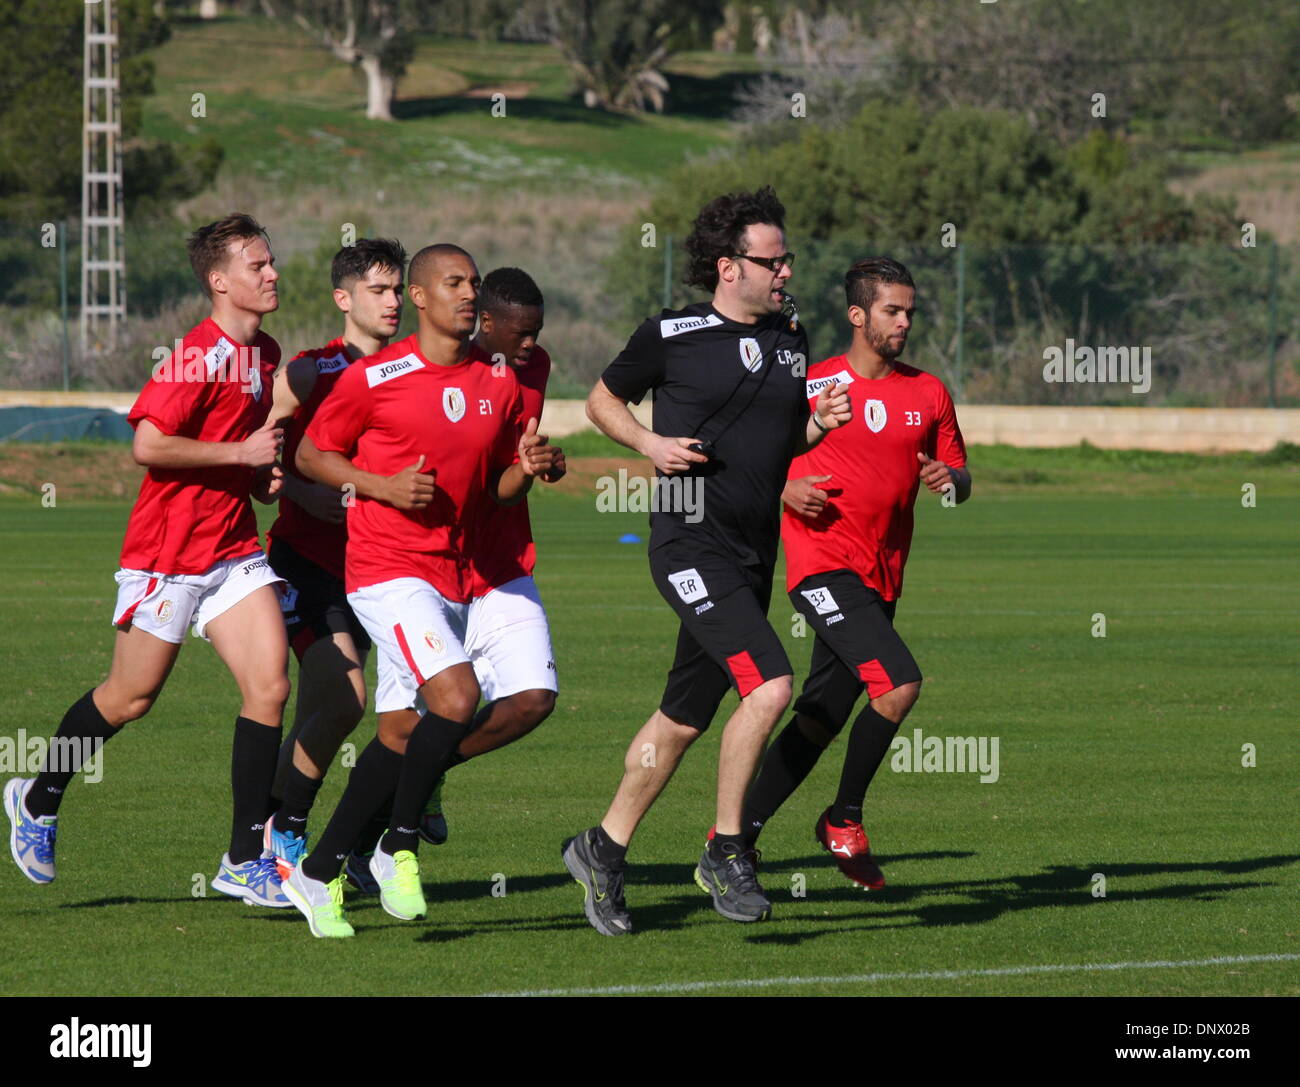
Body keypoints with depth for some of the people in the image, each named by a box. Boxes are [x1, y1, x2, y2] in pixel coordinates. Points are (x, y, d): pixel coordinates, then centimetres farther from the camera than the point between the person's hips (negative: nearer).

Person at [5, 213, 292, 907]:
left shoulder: (264, 354, 11)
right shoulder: (197, 356, -18)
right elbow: (148, 444, -25)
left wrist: (264, 477, 8)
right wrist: (241, 454, -21)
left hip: (234, 549, 7)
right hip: (168, 553, -7)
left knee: (269, 686, -7)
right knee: (130, 698, 5)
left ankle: (247, 861, -3)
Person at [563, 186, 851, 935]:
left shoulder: (791, 339, 11)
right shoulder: (671, 336, -5)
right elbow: (604, 400, 9)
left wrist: (820, 424, 2)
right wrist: (650, 443, -8)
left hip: (753, 552, 7)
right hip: (691, 542, -7)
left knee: (685, 719, 12)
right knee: (769, 684, -22)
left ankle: (604, 851, 27)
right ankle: (725, 853, -10)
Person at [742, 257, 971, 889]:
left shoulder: (929, 393, 11)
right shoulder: (810, 387, -1)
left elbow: (960, 477, 17)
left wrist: (950, 480, -6)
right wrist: (786, 490, -13)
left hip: (881, 579, 6)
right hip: (823, 567, -6)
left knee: (821, 718, 6)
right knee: (899, 683, -22)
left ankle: (738, 832, 18)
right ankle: (844, 821, -7)